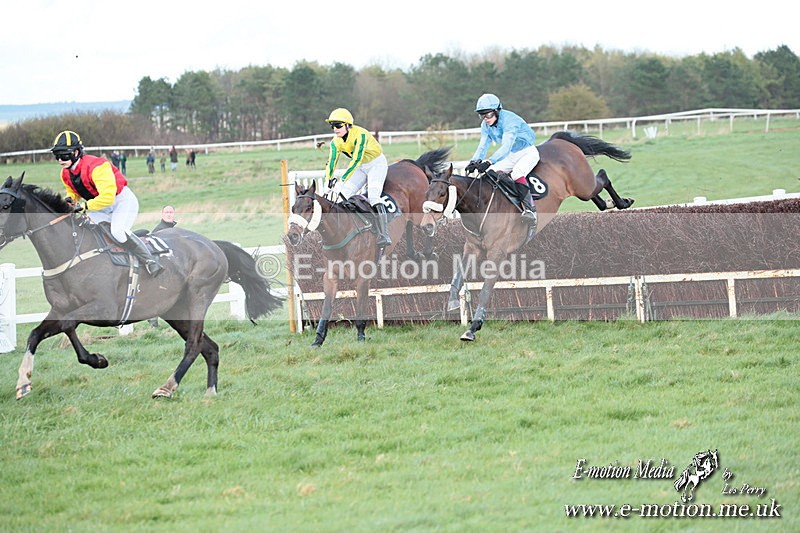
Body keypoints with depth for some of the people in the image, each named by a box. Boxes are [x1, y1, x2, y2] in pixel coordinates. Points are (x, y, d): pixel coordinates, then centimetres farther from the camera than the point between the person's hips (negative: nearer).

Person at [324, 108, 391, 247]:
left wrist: (341, 181, -39)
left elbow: (356, 160, -35)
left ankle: (384, 234, -31)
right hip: (361, 167, 7)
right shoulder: (336, 142, -7)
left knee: (373, 196, -26)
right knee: (342, 195, -6)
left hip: (377, 164, -7)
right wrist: (328, 183, -22)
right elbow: (331, 163, -6)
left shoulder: (360, 135, -30)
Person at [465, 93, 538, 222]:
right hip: (511, 156, 8)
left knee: (517, 173, -35)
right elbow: (482, 146, -8)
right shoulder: (486, 125, -4)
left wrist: (488, 162, -52)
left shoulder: (509, 120, -30)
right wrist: (474, 162, -30)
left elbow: (506, 147, -40)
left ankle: (529, 209, -37)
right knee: (489, 172, -12)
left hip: (528, 152, -8)